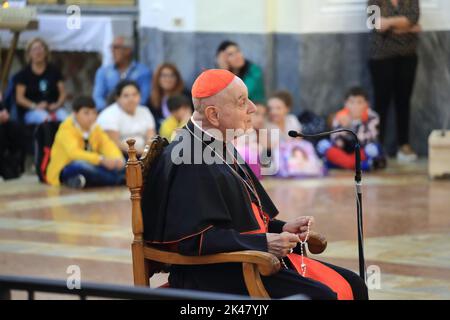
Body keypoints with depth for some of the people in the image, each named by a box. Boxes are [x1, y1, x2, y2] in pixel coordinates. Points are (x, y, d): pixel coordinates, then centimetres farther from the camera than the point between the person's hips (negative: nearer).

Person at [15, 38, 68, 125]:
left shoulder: (54, 71, 17)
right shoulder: (24, 73, 10)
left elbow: (62, 93, 14)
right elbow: (19, 98, 3)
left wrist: (58, 104, -8)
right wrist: (35, 106, -13)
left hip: (53, 108, 2)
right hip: (31, 111, -2)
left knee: (64, 117, -32)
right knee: (44, 118, -37)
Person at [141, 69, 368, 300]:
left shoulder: (222, 150, 16)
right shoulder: (187, 161, -16)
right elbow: (192, 239, -22)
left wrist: (280, 229, 7)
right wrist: (263, 243, -21)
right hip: (216, 275, -10)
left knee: (351, 286, -2)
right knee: (321, 296, -25)